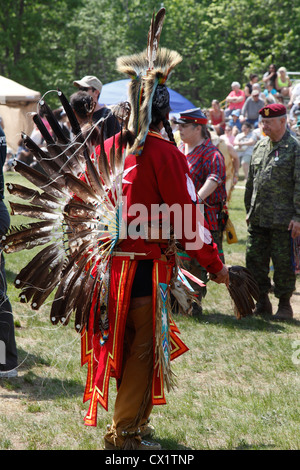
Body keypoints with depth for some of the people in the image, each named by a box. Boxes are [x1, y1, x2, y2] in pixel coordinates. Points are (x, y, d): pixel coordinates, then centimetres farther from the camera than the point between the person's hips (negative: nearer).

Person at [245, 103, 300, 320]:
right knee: (255, 259, 7)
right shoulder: (260, 146, 13)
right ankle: (263, 302, 19)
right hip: (258, 217, 6)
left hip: (283, 218, -6)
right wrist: (249, 210, 18)